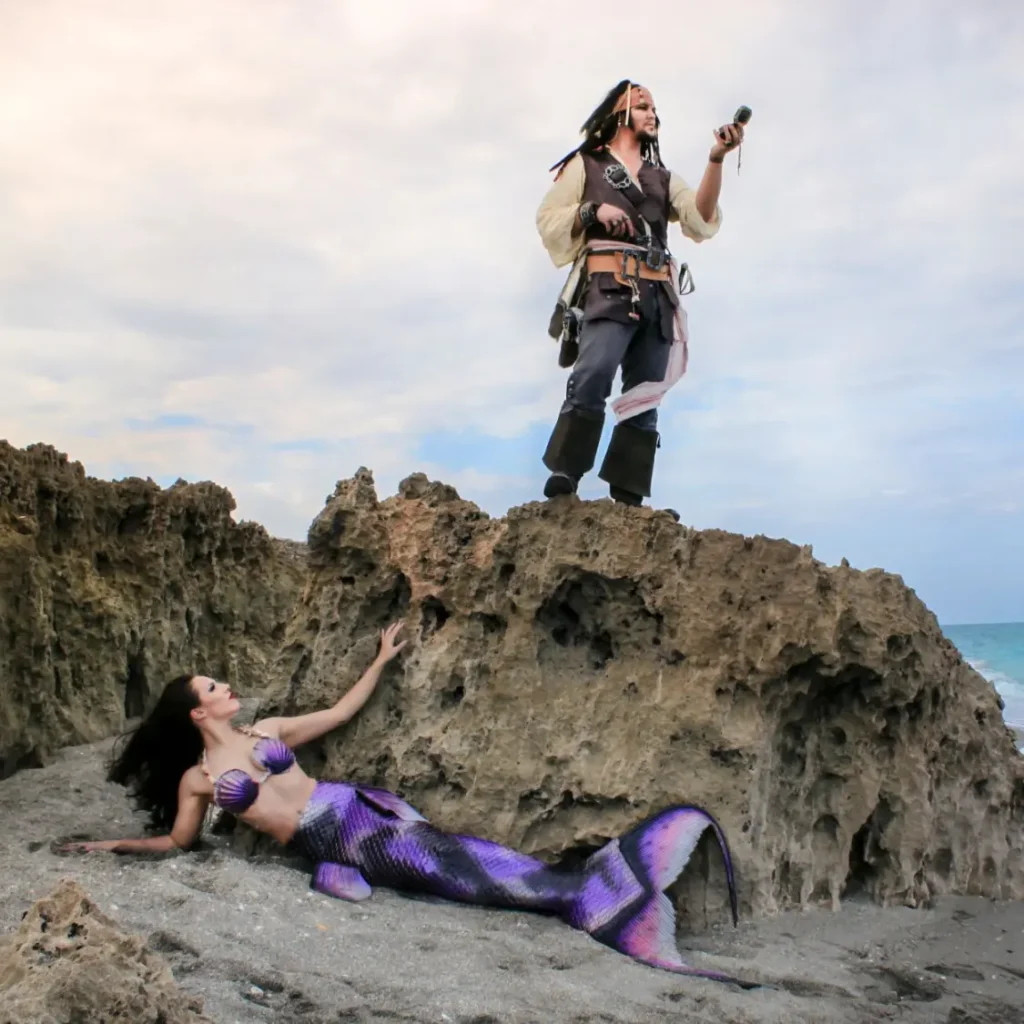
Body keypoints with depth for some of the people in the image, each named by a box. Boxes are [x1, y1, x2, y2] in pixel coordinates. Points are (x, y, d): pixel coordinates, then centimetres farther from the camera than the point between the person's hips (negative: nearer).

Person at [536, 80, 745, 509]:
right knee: (592, 377, -27)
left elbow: (702, 220, 8)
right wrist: (593, 211, -8)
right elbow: (548, 218, 10)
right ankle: (562, 477, -27)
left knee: (644, 397, -2)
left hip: (656, 295, 5)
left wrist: (716, 159, -5)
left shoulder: (662, 177, 25)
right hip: (608, 287, -4)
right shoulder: (586, 164, 17)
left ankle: (627, 497, -2)